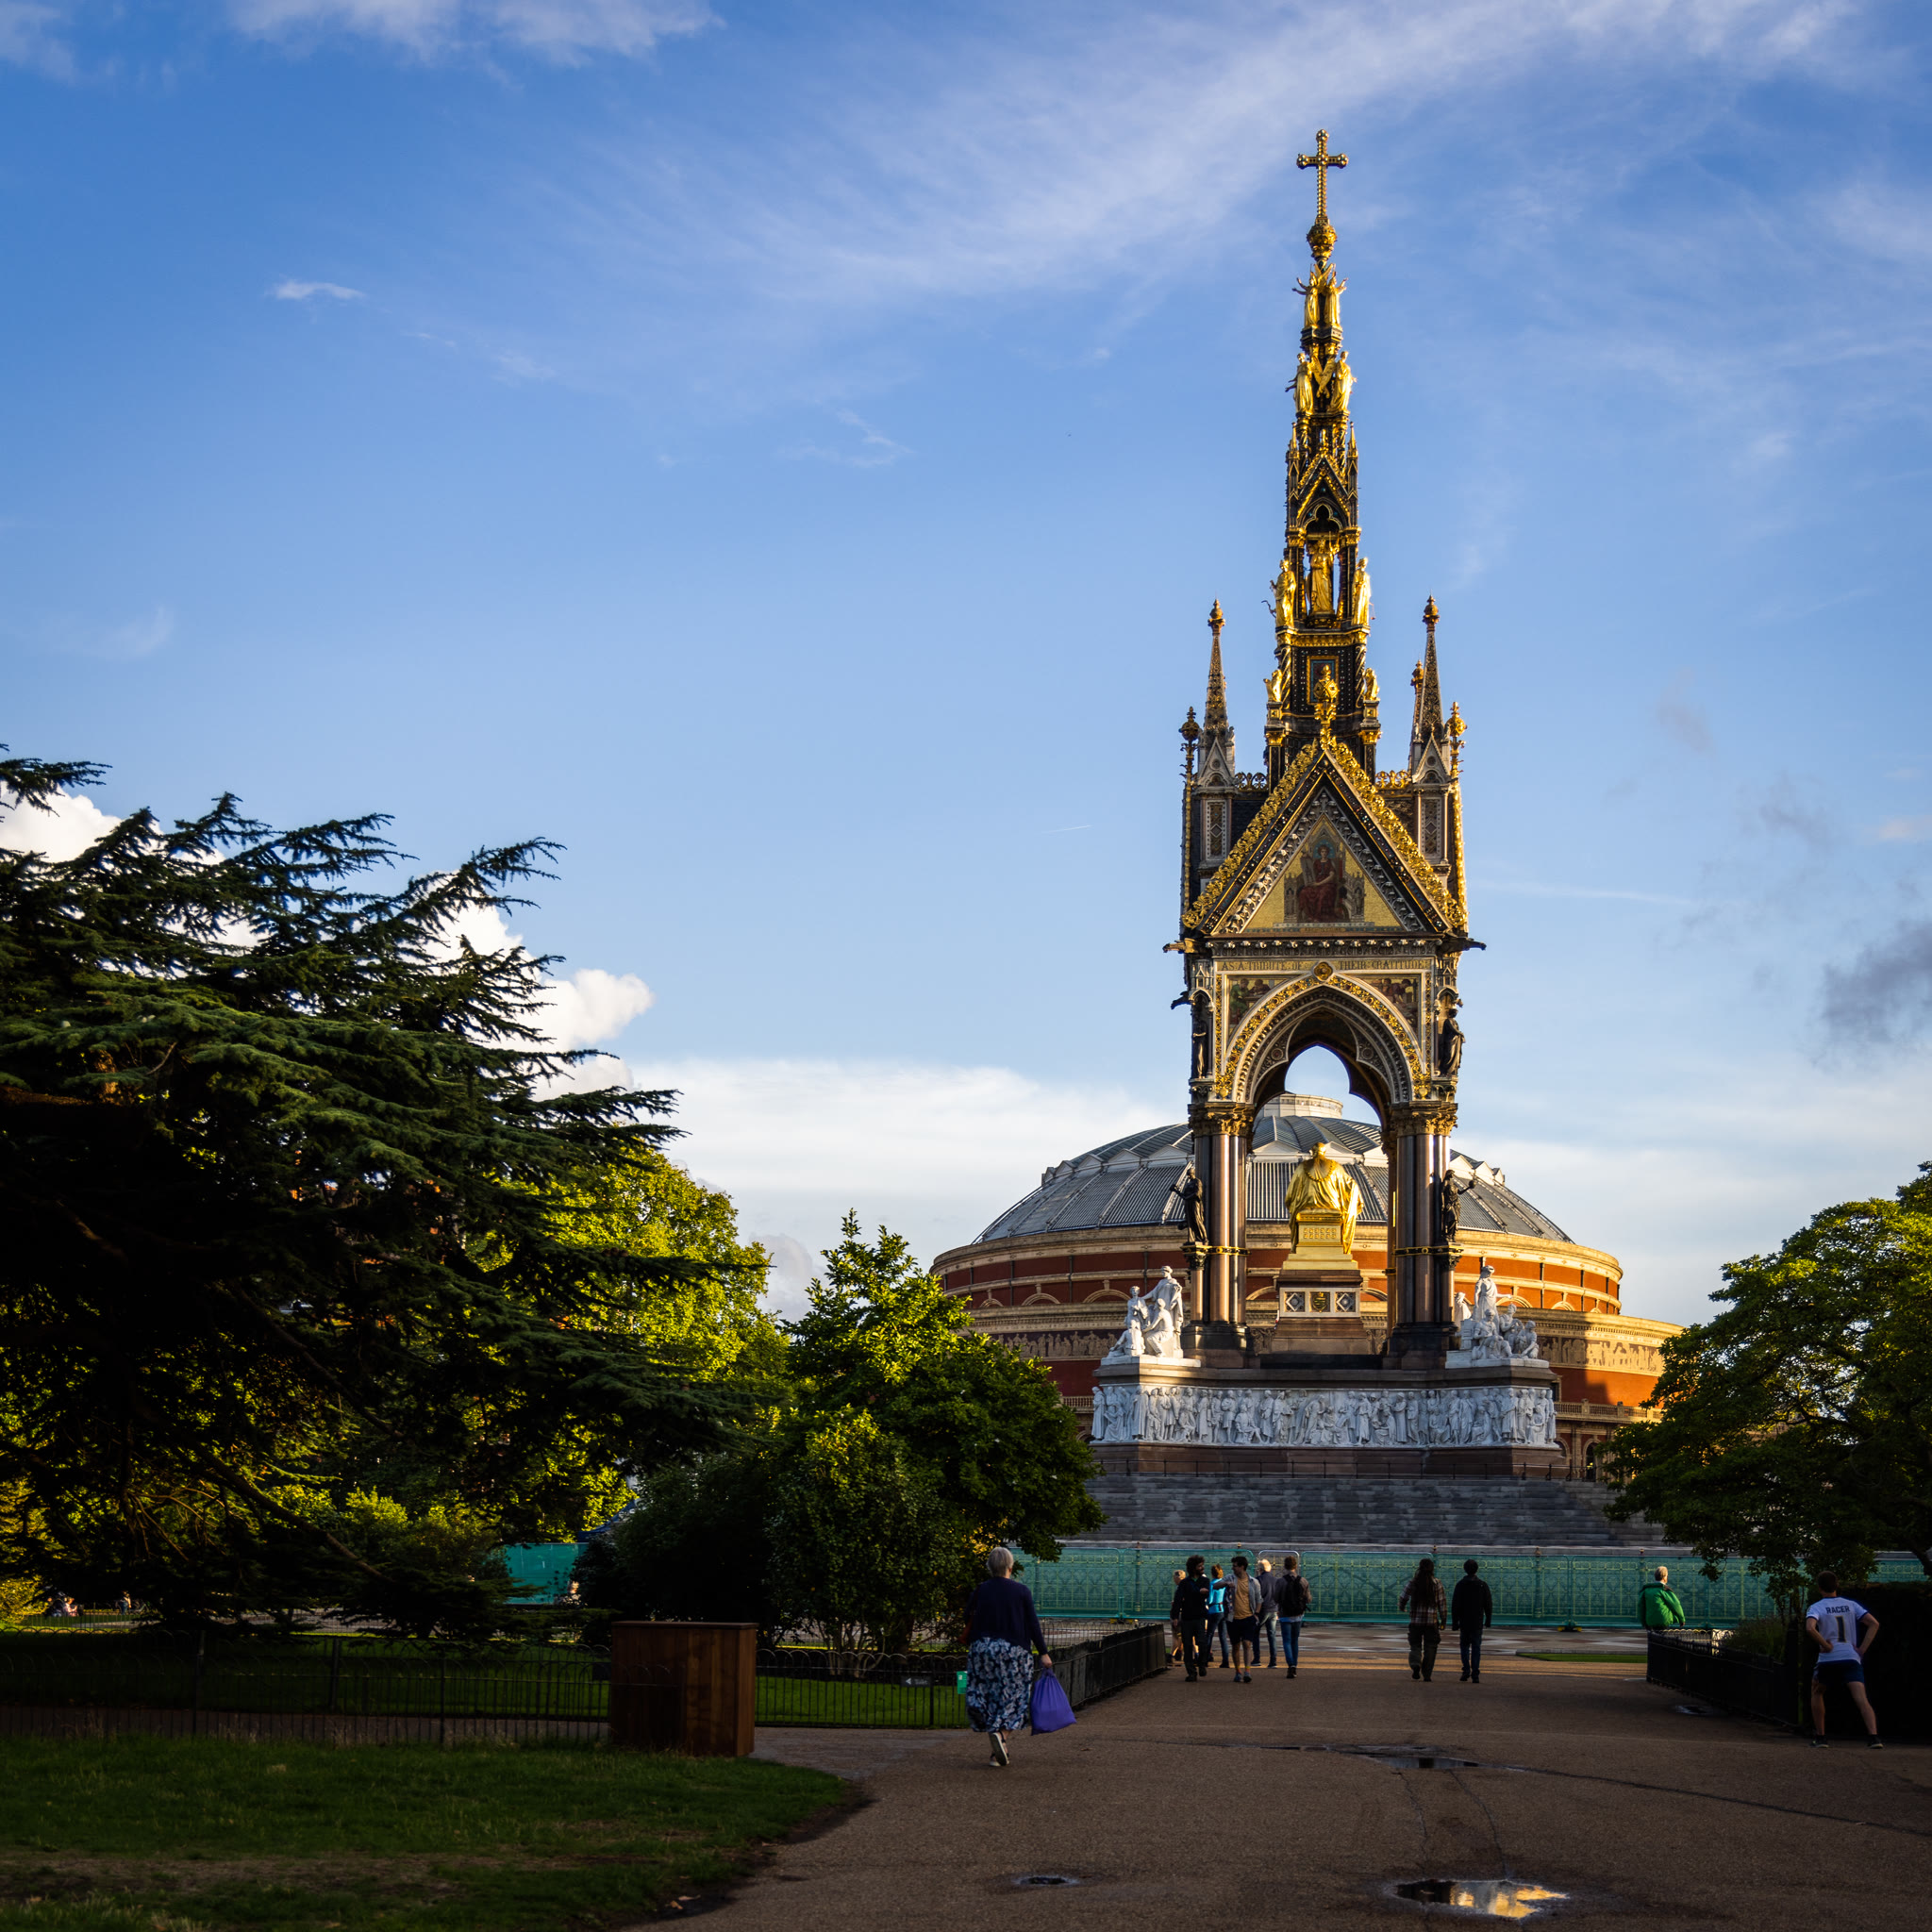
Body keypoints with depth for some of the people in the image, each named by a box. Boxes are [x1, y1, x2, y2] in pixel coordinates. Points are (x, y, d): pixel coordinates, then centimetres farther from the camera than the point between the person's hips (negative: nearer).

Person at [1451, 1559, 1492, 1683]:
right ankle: (1475, 1674, -5)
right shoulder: (1483, 1585, -1)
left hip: (1464, 1622, 0)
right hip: (1478, 1622, 0)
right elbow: (1488, 1605, 2)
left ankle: (1466, 1670, 1)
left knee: (1465, 1646, 15)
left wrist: (1455, 1622, 1)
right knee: (1476, 1647, 3)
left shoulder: (1460, 1585, -4)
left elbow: (1455, 1605, -5)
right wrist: (1488, 1620, 12)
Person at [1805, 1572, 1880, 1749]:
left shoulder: (1816, 1607, 1)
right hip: (1852, 1659, 2)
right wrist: (1862, 1649, 3)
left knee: (1816, 1693, 22)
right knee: (1861, 1699, -10)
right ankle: (1873, 1736, -32)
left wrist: (1826, 1645, -7)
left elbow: (1810, 1628, -19)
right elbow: (1874, 1623, 6)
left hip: (1828, 1659, -2)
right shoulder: (1851, 1605, 13)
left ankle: (1819, 1737, 19)